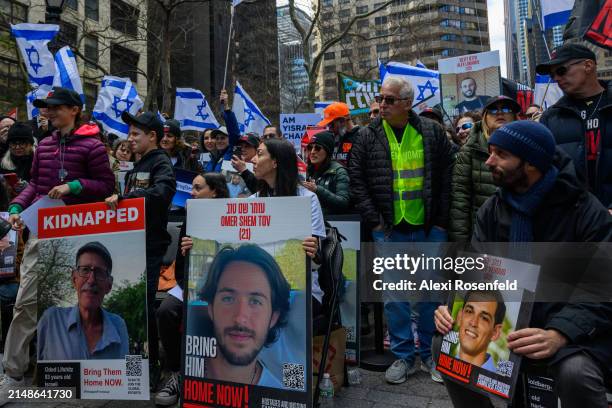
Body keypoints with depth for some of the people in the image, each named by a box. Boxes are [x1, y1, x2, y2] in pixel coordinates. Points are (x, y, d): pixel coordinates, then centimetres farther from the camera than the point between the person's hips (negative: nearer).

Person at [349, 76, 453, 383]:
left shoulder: (433, 132, 3)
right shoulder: (367, 136, 3)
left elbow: (447, 177, 5)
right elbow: (356, 181, 1)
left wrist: (441, 220, -1)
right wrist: (374, 221, -5)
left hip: (429, 230, 0)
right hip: (389, 231, 0)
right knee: (394, 295, 6)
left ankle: (431, 355, 27)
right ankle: (403, 356, 21)